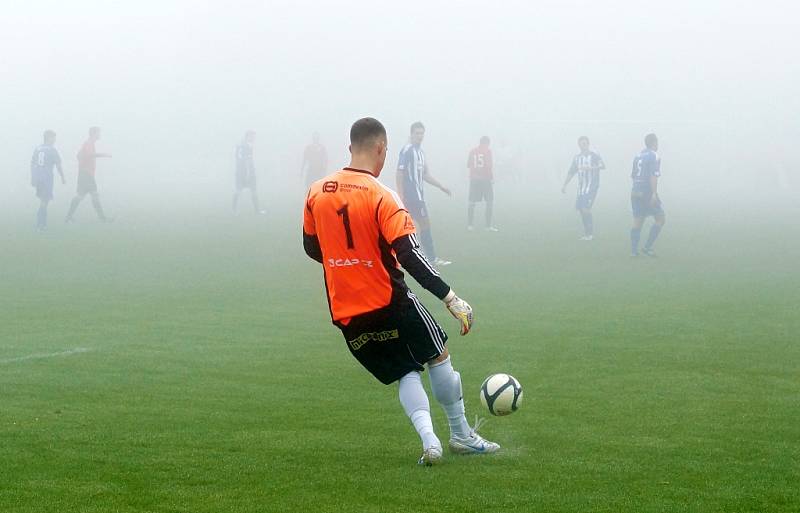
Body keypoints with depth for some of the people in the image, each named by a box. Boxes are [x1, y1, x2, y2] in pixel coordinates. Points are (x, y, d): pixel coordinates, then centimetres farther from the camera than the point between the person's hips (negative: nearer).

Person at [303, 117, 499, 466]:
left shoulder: (317, 192, 2)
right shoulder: (382, 196, -15)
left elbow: (311, 247, 14)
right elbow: (409, 256, -22)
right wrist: (451, 299, -21)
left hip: (345, 314, 5)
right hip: (390, 303, -5)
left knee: (407, 374, 15)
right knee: (438, 355, 18)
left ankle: (428, 439, -4)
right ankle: (461, 435, 25)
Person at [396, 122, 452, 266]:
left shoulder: (420, 151, 16)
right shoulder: (407, 150, -12)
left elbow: (425, 175, 22)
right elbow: (399, 173, -15)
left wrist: (441, 187, 18)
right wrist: (401, 195, -20)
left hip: (418, 195, 9)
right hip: (412, 195, -9)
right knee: (425, 224, -7)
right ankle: (432, 258, -2)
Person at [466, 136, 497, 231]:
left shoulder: (473, 151, 6)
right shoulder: (487, 151, -6)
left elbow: (468, 165, 9)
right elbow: (489, 166, -13)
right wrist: (492, 177, -2)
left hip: (474, 179, 4)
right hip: (485, 179, -4)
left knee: (472, 203, 10)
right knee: (489, 202, 2)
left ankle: (469, 225, 10)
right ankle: (488, 226, -3)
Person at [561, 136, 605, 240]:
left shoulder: (594, 156, -5)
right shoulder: (577, 158, 14)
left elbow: (602, 166, -21)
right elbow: (571, 172, 22)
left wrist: (590, 168, -34)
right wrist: (564, 185, 20)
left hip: (592, 186, -6)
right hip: (581, 187, 6)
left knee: (586, 208, -16)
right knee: (581, 209, 3)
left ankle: (590, 233, -7)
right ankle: (587, 233, 14)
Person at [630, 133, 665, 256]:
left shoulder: (638, 156, 15)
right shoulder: (654, 156, -8)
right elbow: (653, 176, -18)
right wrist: (654, 193, -20)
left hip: (635, 192, 7)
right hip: (647, 193, -7)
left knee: (637, 222, 8)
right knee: (661, 219, 2)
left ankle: (633, 250, 3)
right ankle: (647, 247, -5)